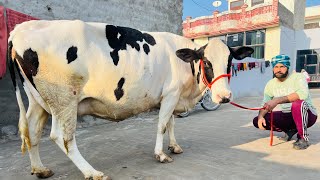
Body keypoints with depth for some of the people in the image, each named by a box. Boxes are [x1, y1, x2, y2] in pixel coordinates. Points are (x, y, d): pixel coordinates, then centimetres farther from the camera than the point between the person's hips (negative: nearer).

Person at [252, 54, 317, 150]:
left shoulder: (298, 77, -12)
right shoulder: (271, 84, 3)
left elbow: (303, 94, -33)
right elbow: (265, 104, 0)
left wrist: (277, 100, -42)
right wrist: (260, 116, -22)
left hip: (307, 115, -5)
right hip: (286, 116, 5)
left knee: (298, 104, -39)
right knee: (257, 121, -10)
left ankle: (303, 138, -14)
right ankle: (290, 130, 12)